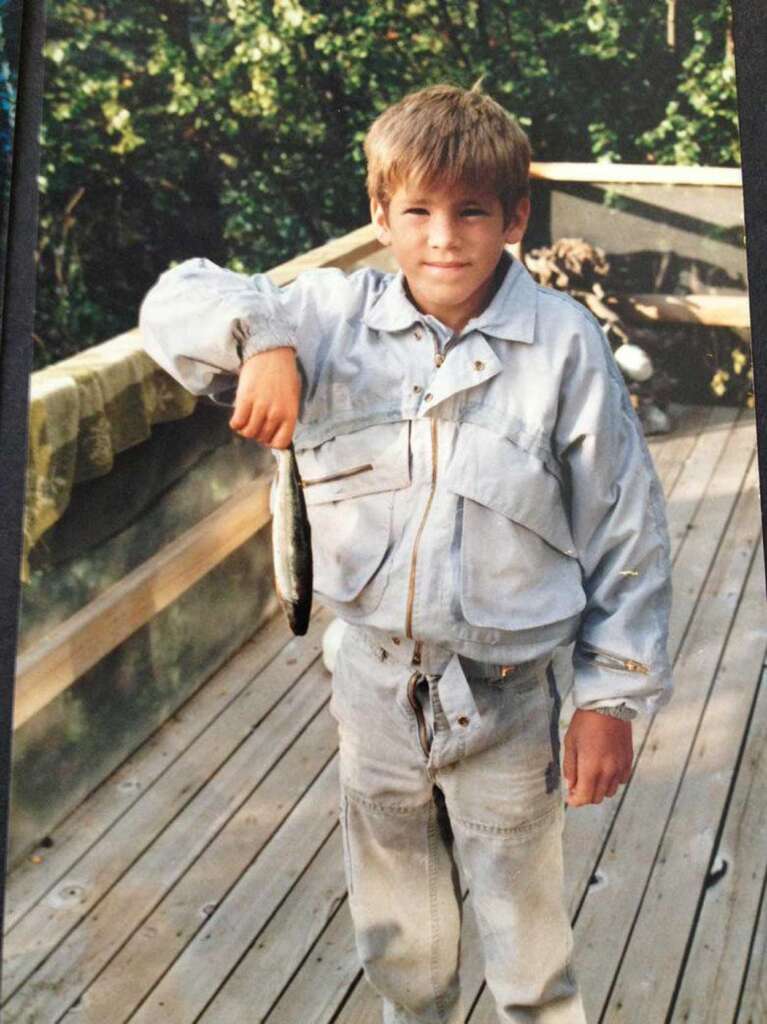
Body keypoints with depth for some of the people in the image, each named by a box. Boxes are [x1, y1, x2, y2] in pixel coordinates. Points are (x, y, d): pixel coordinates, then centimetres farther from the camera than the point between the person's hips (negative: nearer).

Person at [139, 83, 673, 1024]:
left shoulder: (564, 343, -11)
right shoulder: (333, 316, -4)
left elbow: (625, 530, -7)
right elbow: (177, 300, -2)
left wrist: (612, 698, -5)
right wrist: (262, 338, -23)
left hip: (504, 696, -3)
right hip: (374, 681, 3)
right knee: (395, 937, 24)